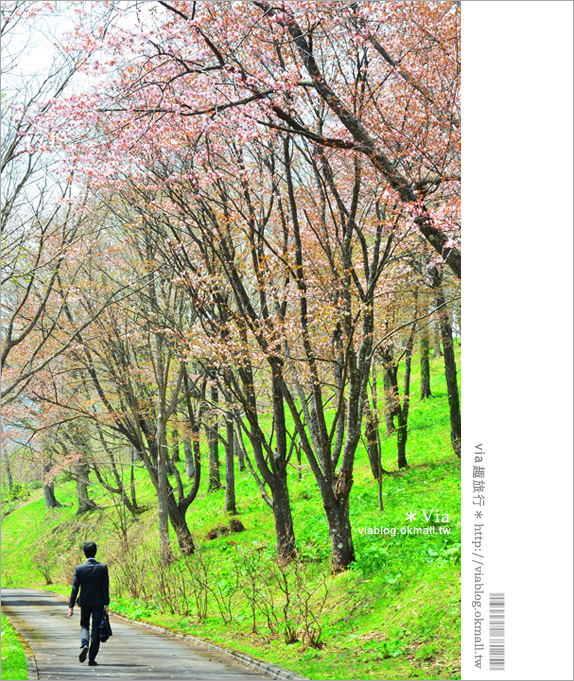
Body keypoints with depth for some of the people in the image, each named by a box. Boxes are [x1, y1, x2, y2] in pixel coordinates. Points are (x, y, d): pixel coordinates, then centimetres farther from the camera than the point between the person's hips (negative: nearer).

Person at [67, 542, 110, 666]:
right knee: (96, 629, 5)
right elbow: (105, 587, -7)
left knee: (84, 626, 18)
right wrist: (106, 604, -2)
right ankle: (92, 659, 3)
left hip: (85, 602, 1)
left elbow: (75, 588, -5)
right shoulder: (103, 567, -6)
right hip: (98, 603, -1)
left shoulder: (79, 569, -6)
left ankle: (84, 645, -11)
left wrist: (71, 606, -1)